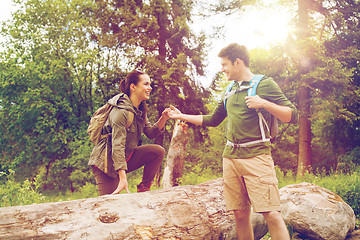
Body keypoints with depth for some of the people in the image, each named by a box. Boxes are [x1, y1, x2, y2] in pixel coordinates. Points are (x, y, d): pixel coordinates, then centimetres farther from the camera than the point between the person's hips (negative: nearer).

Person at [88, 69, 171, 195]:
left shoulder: (139, 109, 5)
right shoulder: (122, 111, -25)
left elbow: (150, 133, 8)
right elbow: (117, 146, -30)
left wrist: (163, 118, -11)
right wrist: (123, 179, -36)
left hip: (126, 157, 8)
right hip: (106, 162, -8)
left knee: (158, 151, -8)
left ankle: (144, 188, 2)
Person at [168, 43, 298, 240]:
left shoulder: (265, 84, 1)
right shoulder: (229, 92, 19)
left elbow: (292, 116, -4)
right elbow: (212, 120, 31)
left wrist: (264, 103, -17)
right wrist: (182, 116, 30)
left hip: (256, 156, -6)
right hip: (230, 157, 6)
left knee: (271, 214, -14)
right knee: (240, 214, 4)